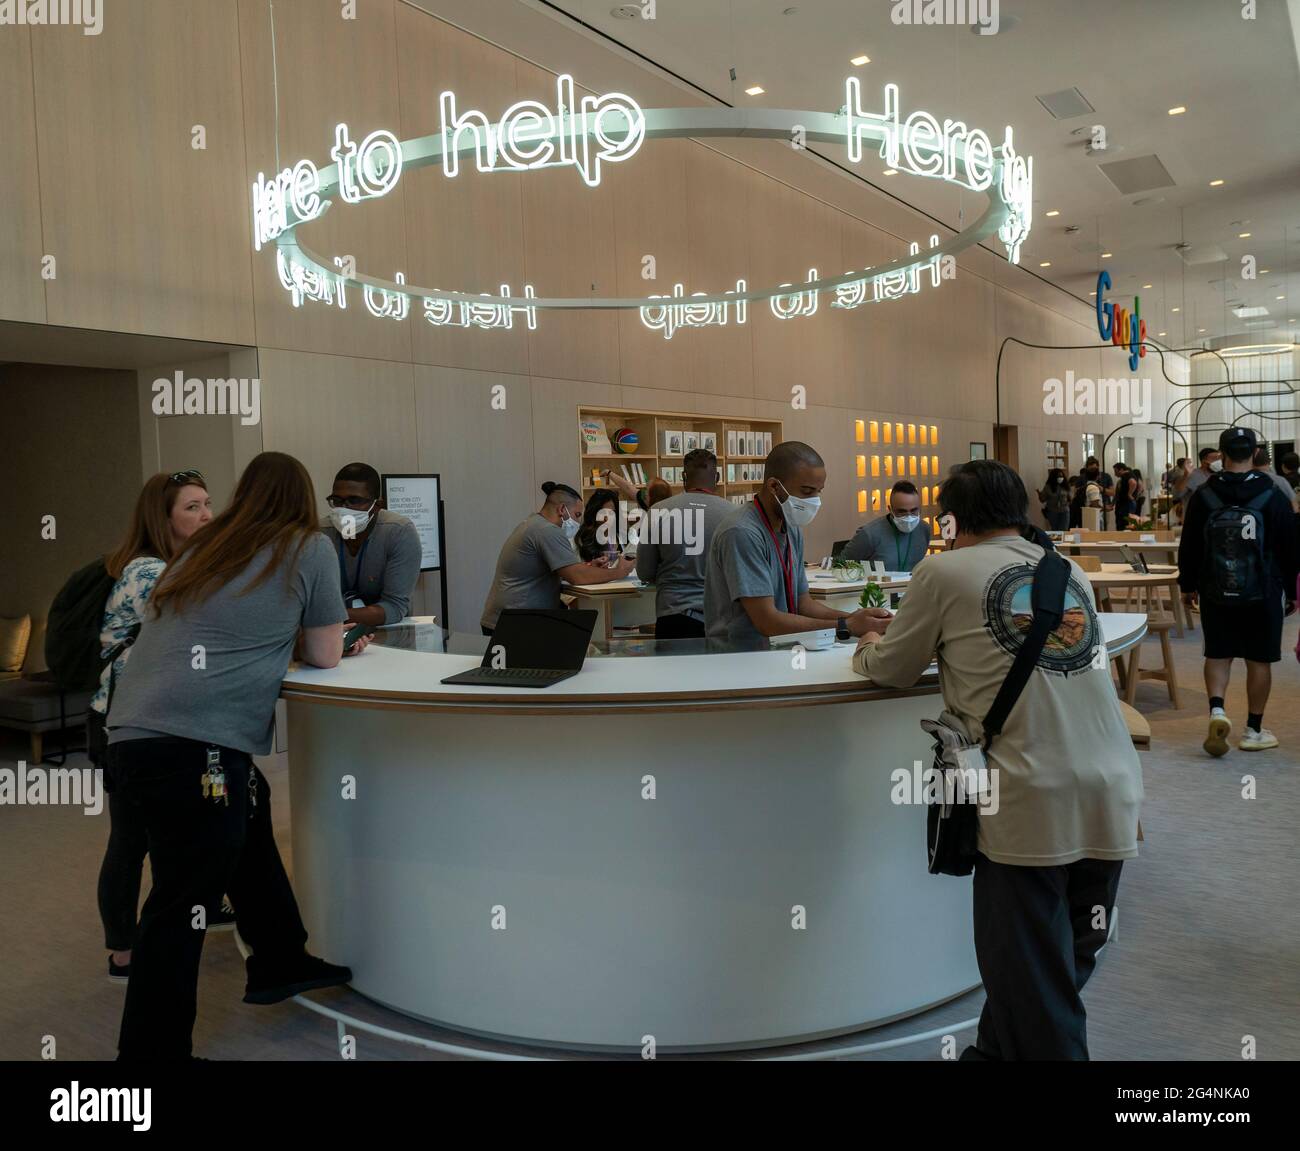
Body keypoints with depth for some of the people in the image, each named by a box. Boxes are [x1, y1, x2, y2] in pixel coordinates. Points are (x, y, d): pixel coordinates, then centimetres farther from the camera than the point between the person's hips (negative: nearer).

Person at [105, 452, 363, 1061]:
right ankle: (152, 1048, 15)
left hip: (135, 732, 8)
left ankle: (280, 962, 38)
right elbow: (325, 656, 8)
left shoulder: (201, 547, 18)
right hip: (193, 744, -8)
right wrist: (301, 633, 27)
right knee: (182, 905, 3)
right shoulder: (310, 548, 2)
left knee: (250, 816, 26)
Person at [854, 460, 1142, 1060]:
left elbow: (893, 672, 10)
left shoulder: (944, 572, 1)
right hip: (1114, 796, 6)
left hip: (1029, 804, -6)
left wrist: (867, 650, 30)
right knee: (1067, 966, 19)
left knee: (1032, 988, 5)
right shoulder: (1071, 574, 17)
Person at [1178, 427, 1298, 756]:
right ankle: (1254, 730, 14)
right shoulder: (1273, 496, -6)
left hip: (1216, 593, 1)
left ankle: (1216, 709, -9)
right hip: (1263, 593, -1)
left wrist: (1188, 586, 12)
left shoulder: (1203, 496, -4)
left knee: (1218, 654, 13)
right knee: (1259, 660, 8)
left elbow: (1189, 546, 0)